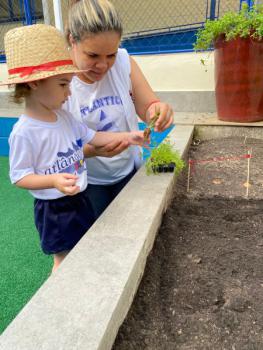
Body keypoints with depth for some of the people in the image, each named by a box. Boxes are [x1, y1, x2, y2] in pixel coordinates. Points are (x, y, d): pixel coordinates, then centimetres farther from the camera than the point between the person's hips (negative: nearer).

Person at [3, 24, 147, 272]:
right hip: (53, 208, -7)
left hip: (79, 199, 7)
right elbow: (19, 176, -19)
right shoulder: (24, 132, -23)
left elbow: (92, 137, 8)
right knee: (64, 259, 10)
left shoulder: (64, 117, -1)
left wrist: (126, 137, 0)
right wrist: (54, 181, -35)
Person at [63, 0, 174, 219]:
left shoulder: (124, 62, -12)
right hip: (87, 182, -3)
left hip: (128, 171, 4)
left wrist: (158, 111, -31)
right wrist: (92, 150, -38)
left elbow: (147, 107, -7)